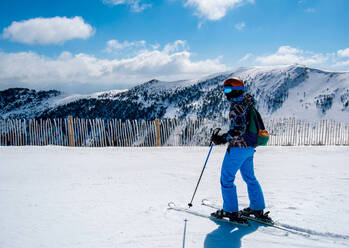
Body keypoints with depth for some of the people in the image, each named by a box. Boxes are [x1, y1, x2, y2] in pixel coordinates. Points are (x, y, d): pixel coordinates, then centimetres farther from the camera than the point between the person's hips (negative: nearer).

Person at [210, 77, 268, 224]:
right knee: (249, 177, 18)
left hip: (237, 148, -9)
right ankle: (257, 209, 24)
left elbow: (238, 131, -26)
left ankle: (230, 211, 4)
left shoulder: (236, 107, -19)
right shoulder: (247, 103, 8)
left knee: (226, 178, 1)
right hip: (249, 147, 9)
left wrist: (223, 139, -24)